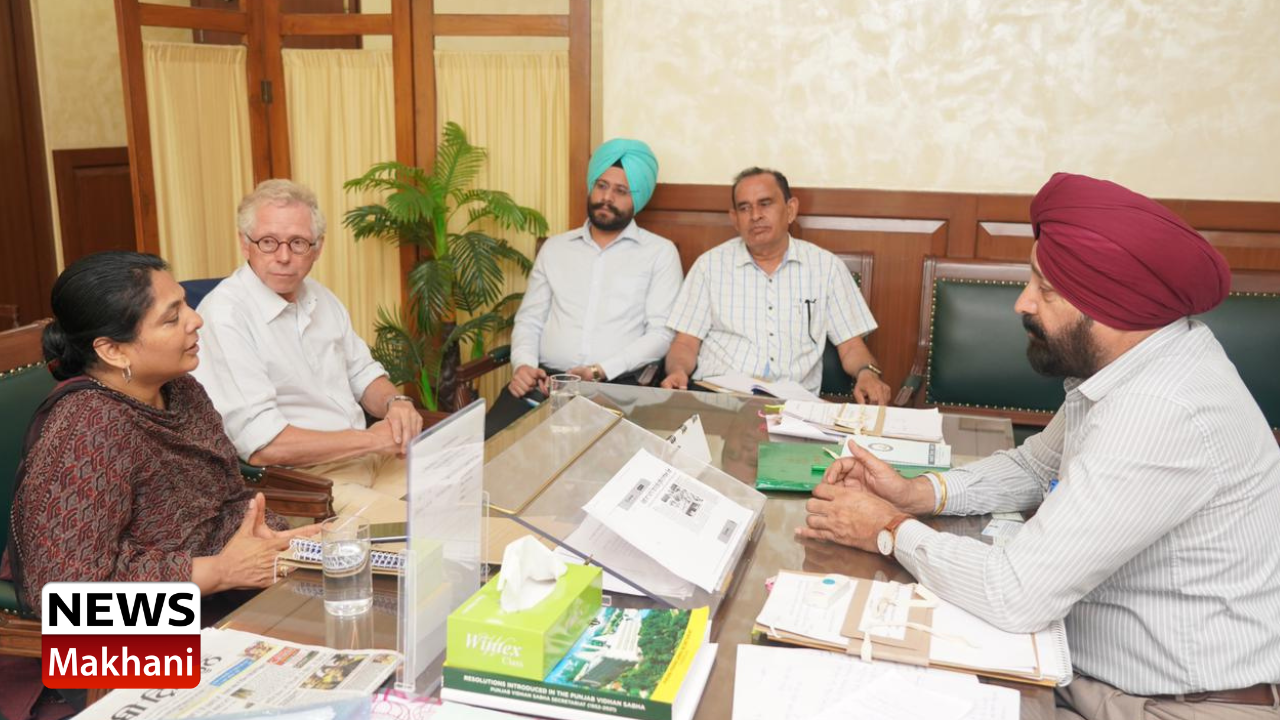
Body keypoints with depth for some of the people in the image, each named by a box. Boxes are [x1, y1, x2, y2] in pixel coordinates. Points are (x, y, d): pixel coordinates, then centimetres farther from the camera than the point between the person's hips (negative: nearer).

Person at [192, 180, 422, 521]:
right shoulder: (223, 315, -14)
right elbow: (261, 445, -20)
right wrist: (372, 439, -16)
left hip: (368, 456, 8)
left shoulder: (320, 298, 11)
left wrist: (396, 402, -3)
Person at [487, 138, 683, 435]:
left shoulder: (660, 252, 8)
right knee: (489, 437, -26)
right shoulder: (555, 247, 20)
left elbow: (661, 333, -1)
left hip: (617, 384, -2)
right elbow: (529, 320, 19)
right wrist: (524, 364, -3)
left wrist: (599, 371, -13)